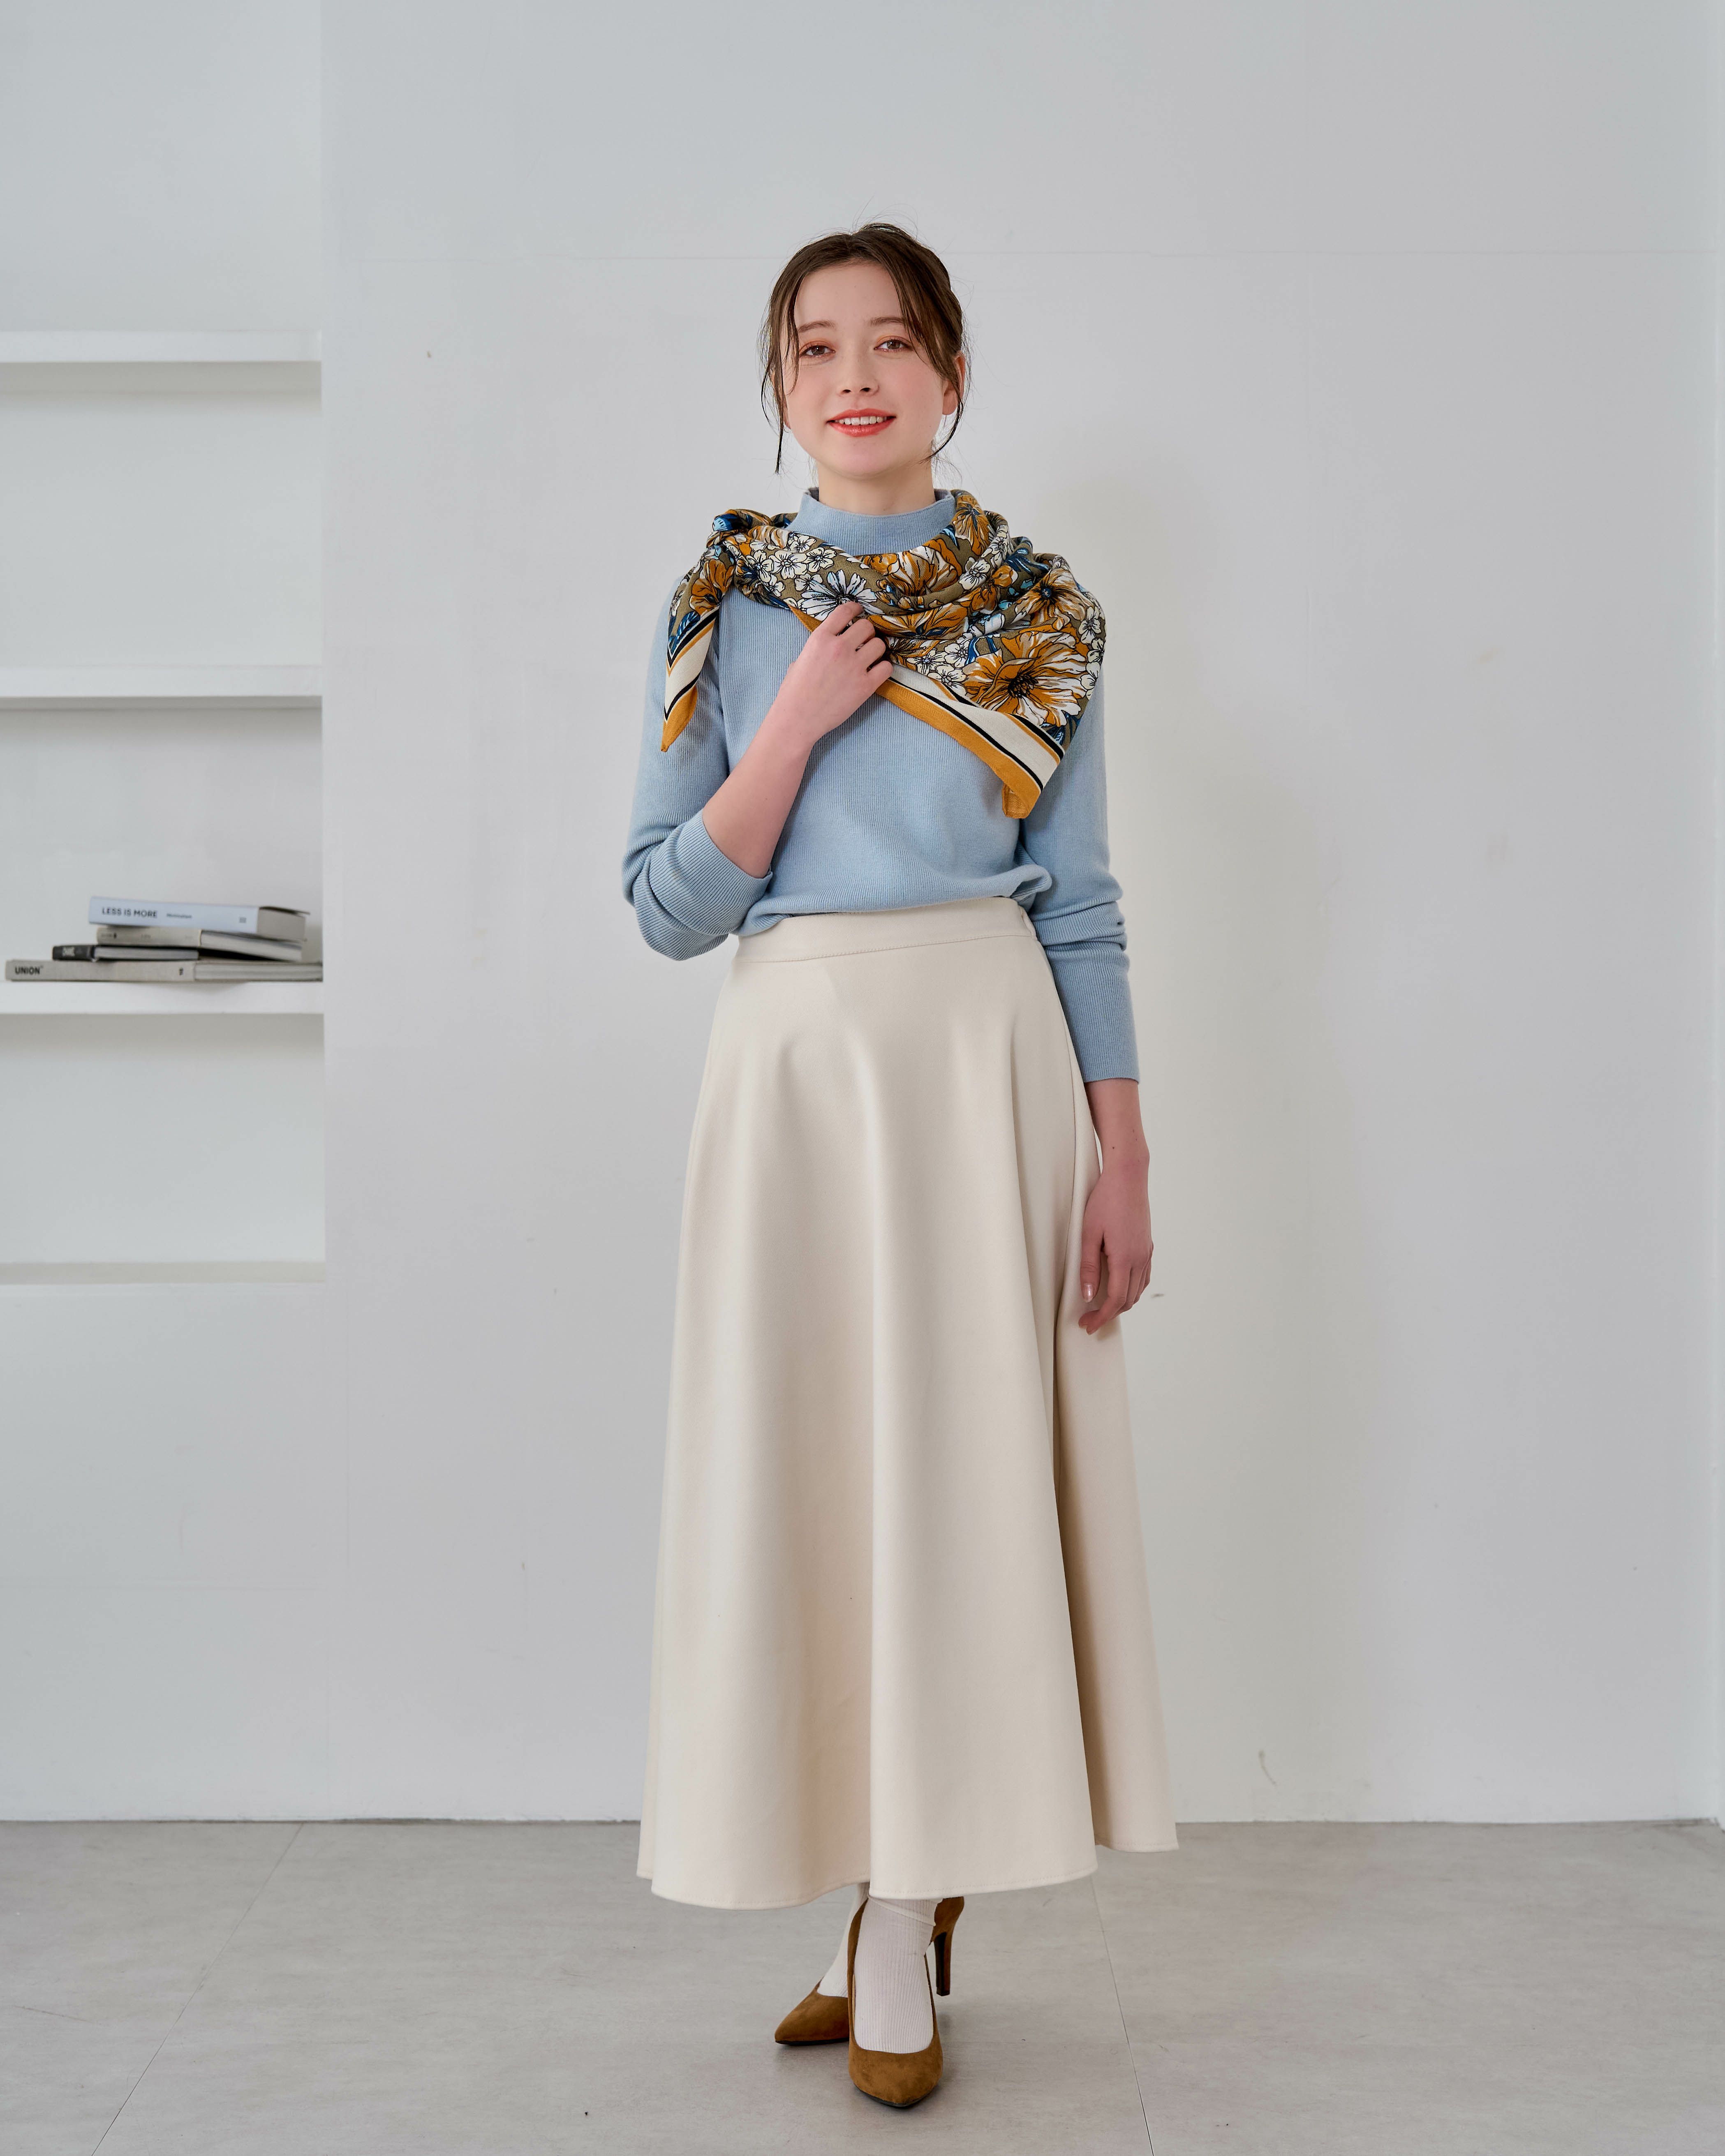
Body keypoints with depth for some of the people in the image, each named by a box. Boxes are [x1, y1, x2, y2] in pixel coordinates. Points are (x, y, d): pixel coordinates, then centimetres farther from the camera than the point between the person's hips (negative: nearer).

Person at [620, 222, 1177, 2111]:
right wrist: (800, 722, -10)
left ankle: (904, 1931, 14)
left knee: (964, 1458, -1)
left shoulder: (1035, 608, 7)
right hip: (798, 1059, 1)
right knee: (814, 1462, 3)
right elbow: (668, 907, 1)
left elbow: (1078, 902, 5)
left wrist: (1120, 1152, -1)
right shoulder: (723, 609, 7)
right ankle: (889, 1911, 20)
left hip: (990, 1054, 0)